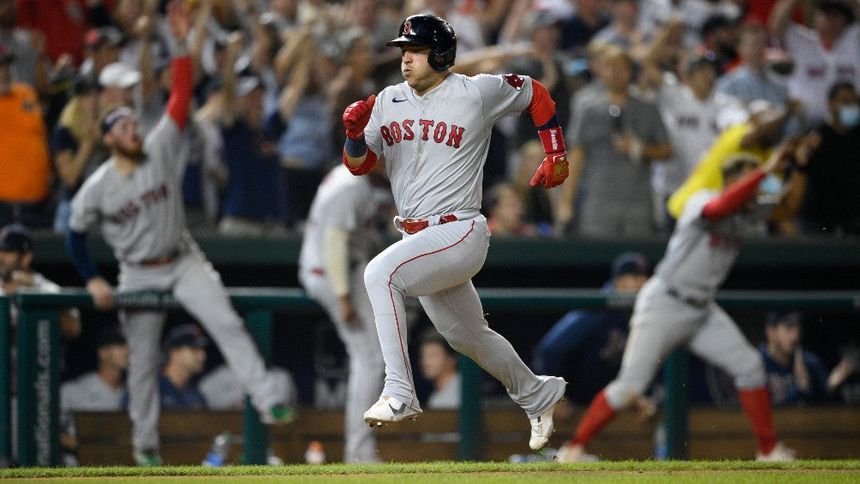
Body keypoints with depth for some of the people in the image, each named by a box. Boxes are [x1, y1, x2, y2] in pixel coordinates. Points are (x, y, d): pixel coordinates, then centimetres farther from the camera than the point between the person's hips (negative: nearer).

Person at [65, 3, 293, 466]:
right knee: (143, 360, 6)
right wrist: (93, 281, -4)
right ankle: (144, 444, 18)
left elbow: (180, 100, -15)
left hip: (184, 262, 1)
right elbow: (75, 234, 3)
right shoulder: (96, 188, -9)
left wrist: (181, 44, -23)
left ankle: (267, 401, -25)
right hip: (139, 275, -1)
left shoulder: (159, 151, -8)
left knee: (227, 324, -18)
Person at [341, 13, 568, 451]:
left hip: (459, 232, -7)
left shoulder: (477, 93, -7)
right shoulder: (389, 101, 8)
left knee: (380, 273, -30)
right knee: (465, 336, 19)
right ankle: (537, 395, 43)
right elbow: (358, 165, 6)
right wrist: (355, 132, -15)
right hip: (417, 237, 7)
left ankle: (399, 395, -31)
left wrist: (556, 157, 4)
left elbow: (536, 95, 8)